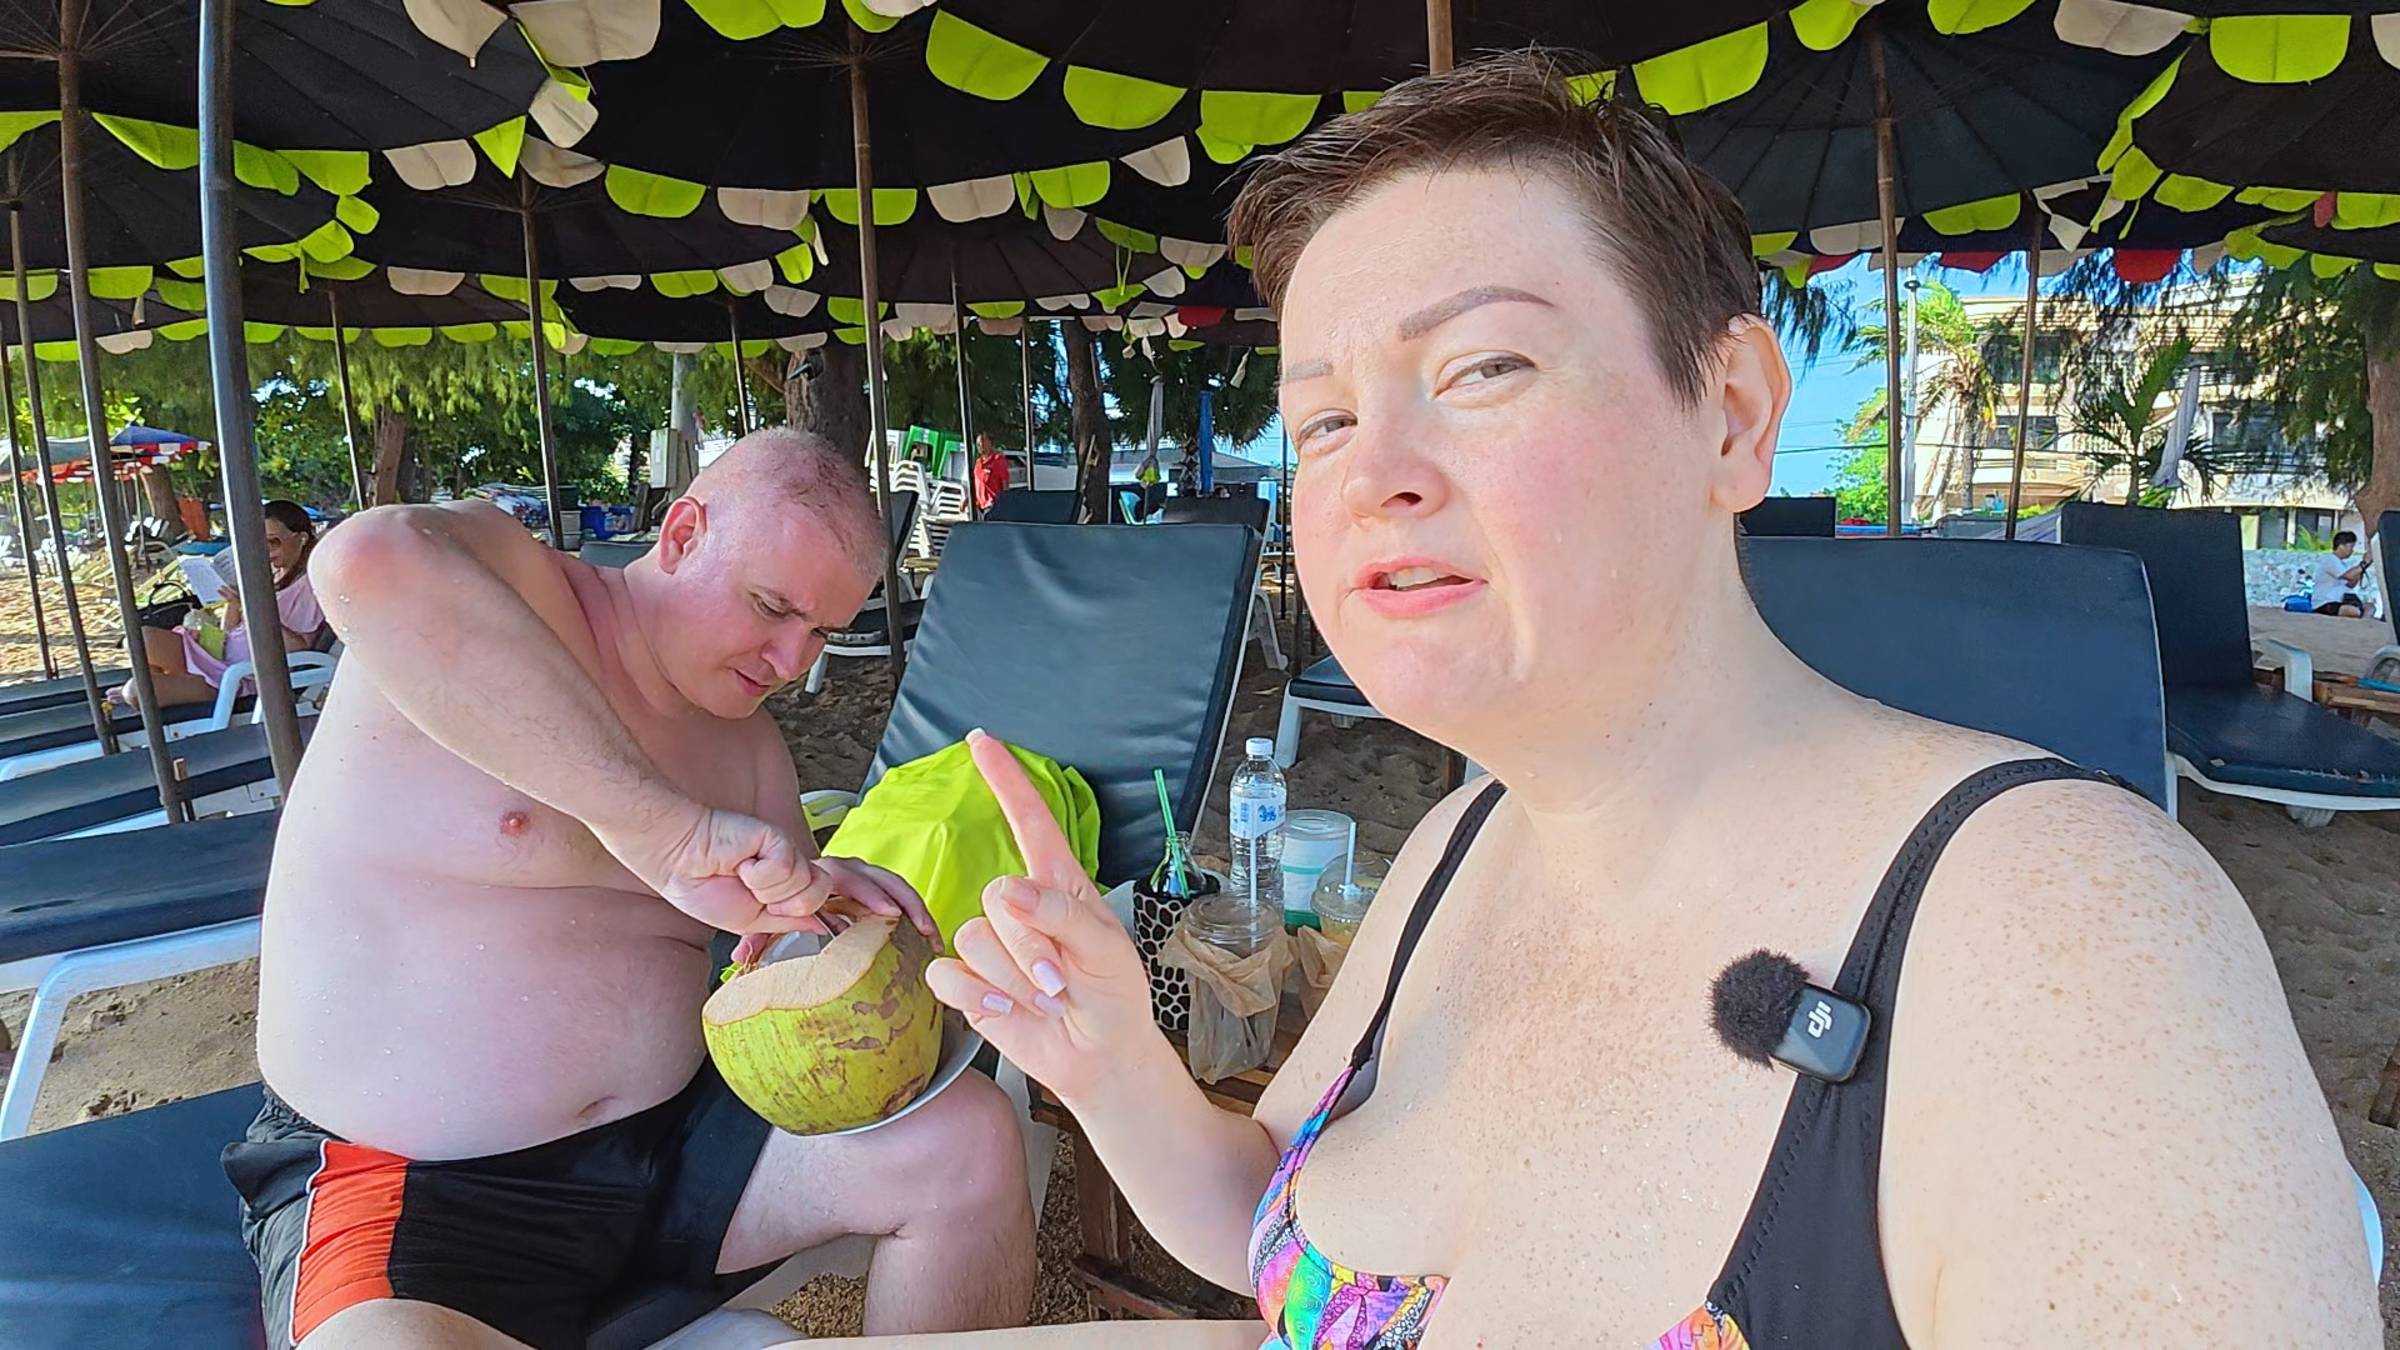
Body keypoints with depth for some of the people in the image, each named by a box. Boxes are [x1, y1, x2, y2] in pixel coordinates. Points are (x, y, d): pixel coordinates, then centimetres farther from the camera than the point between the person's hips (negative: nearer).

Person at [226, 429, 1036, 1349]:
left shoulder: (745, 739, 9)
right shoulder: (503, 579, -13)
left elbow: (782, 927, 16)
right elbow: (371, 561, -38)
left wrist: (823, 899, -10)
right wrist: (666, 830, -41)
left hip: (670, 1129, 6)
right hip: (410, 1186, -6)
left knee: (966, 1137, -7)